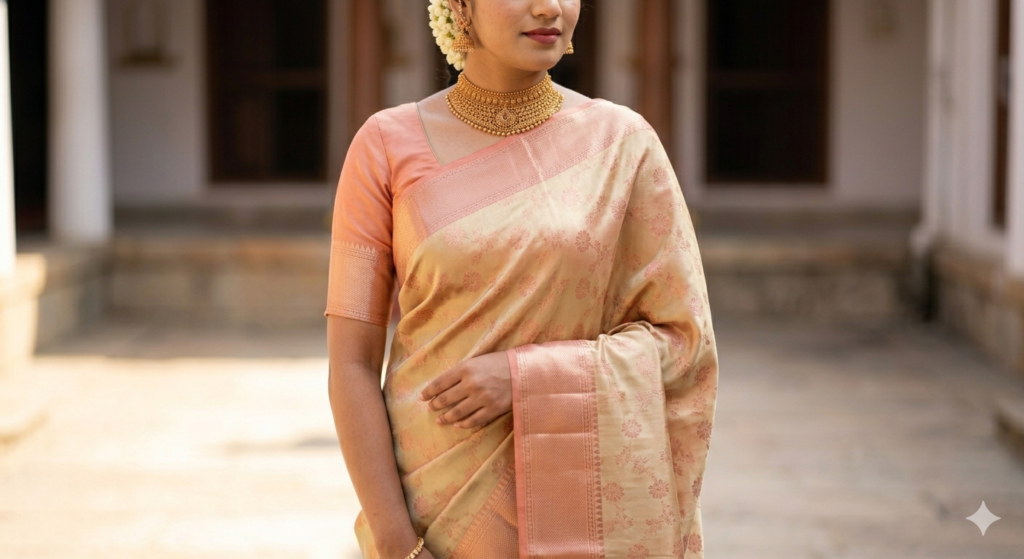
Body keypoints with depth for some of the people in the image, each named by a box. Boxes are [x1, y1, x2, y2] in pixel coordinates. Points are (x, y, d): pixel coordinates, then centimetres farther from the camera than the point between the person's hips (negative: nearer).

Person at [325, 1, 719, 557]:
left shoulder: (622, 142, -3)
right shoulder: (387, 145, -4)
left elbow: (682, 338, -2)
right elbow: (351, 363, -5)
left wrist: (527, 378, -16)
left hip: (578, 509, 0)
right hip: (436, 502, 0)